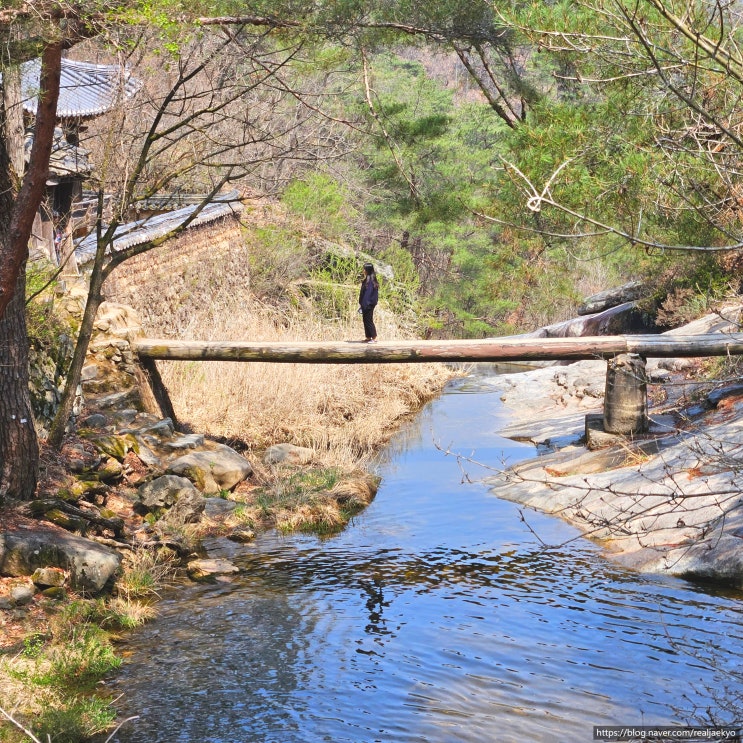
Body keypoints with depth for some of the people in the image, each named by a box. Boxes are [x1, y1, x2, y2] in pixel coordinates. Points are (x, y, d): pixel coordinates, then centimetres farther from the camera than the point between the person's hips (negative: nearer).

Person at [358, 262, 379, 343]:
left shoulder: (369, 280, -17)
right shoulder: (367, 279, 12)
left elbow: (368, 293, -20)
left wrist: (364, 305, -20)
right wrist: (361, 304, 18)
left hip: (368, 304, -10)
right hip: (367, 304, 10)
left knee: (368, 321, -5)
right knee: (366, 320, 12)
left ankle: (374, 338, -2)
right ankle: (368, 338, 16)